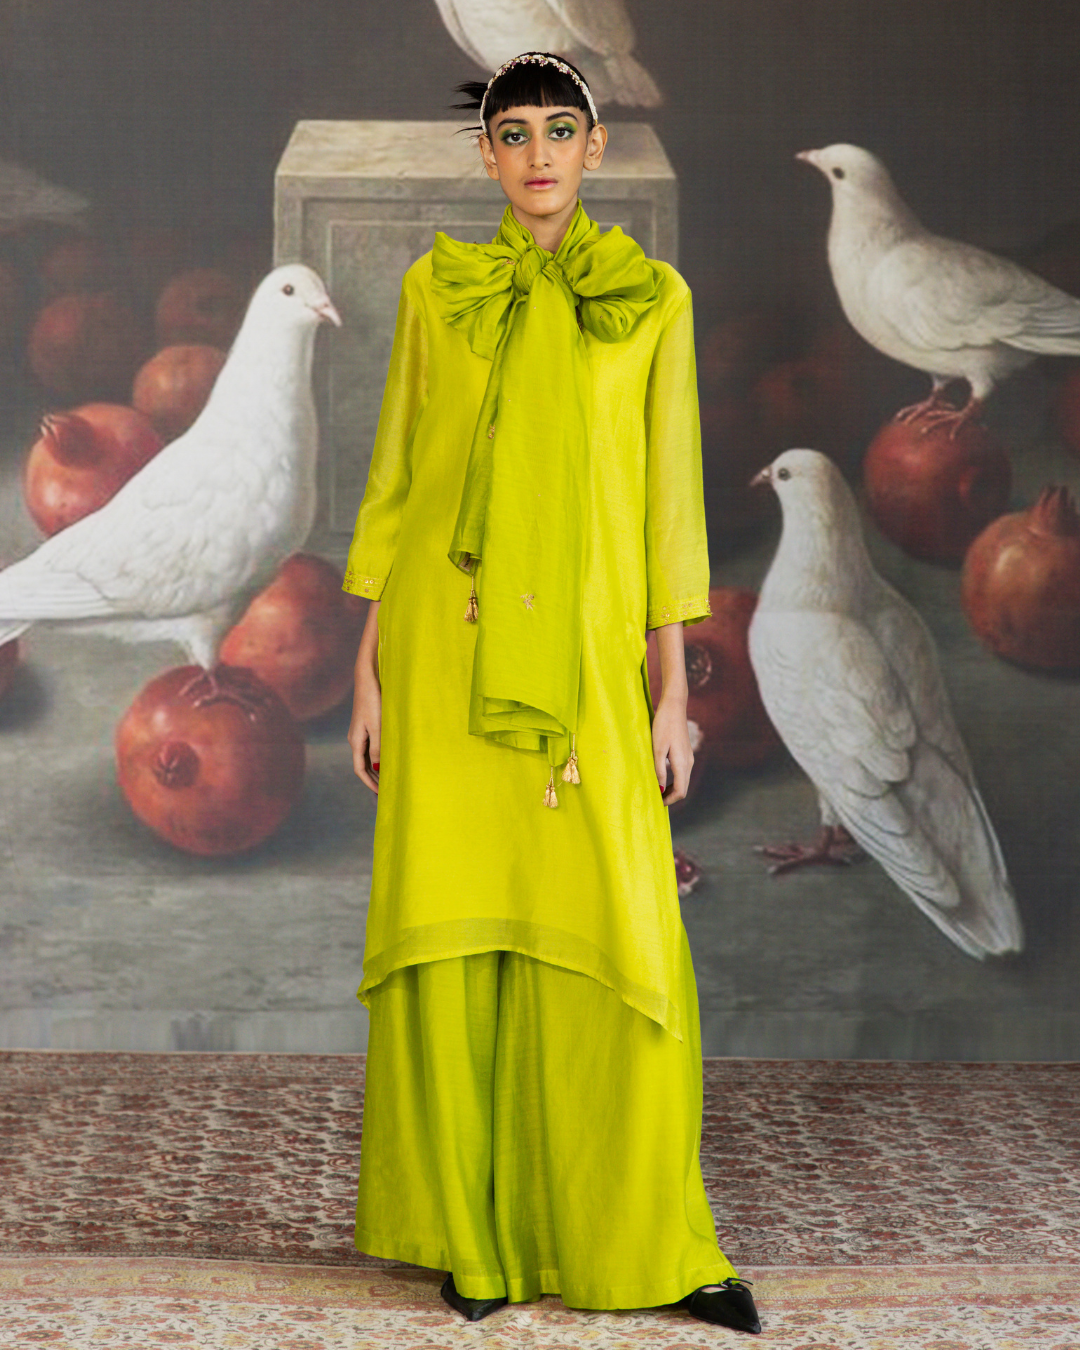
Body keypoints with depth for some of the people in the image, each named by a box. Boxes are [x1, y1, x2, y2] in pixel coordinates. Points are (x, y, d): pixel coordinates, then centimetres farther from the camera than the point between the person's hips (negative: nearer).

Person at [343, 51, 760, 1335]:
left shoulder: (651, 301, 6)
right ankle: (476, 1234, 14)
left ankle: (648, 1241, 9)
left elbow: (670, 500, 5)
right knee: (461, 930, 1)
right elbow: (393, 485, 9)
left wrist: (675, 689, 0)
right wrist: (369, 671, 4)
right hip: (448, 648, 1)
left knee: (621, 940, -5)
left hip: (587, 653, 0)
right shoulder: (436, 290, 8)